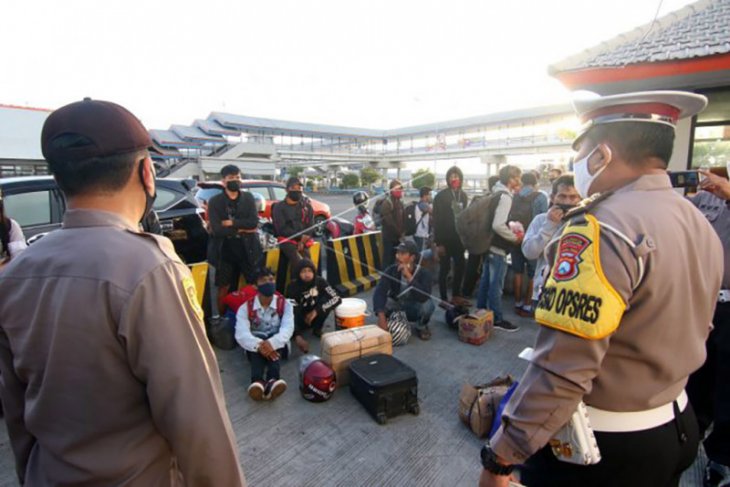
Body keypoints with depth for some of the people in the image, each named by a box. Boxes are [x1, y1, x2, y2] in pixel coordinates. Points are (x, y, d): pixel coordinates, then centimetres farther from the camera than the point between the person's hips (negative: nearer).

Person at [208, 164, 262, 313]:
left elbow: (254, 222, -9)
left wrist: (232, 223, -14)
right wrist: (242, 229, -10)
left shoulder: (248, 198, 4)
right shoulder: (215, 201, -3)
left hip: (248, 249, 2)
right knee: (224, 288, 8)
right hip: (225, 251, -1)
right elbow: (216, 230, -13)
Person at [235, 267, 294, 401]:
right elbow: (241, 333, -16)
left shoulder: (285, 304, 1)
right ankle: (257, 381, -56)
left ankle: (273, 380, -57)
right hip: (255, 346, 0)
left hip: (278, 345, 0)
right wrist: (259, 345, -36)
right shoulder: (245, 308, 0)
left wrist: (272, 343, -37)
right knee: (258, 344, -34)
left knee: (273, 343, -34)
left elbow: (287, 328, -17)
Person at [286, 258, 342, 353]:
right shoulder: (293, 287, -25)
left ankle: (317, 329, -6)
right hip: (300, 319, -3)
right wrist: (298, 337, -48)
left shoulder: (320, 281, -18)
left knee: (326, 301, -26)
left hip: (314, 316, 3)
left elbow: (337, 299, -26)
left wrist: (316, 311, -37)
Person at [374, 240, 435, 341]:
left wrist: (409, 276, -50)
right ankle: (387, 325, 4)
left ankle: (421, 327, 1)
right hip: (396, 302, 2)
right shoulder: (391, 270, -23)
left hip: (415, 305, -1)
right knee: (382, 302, -30)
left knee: (427, 305, -35)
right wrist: (381, 316, -47)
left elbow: (424, 297, -43)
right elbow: (379, 292, -33)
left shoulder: (423, 273, -28)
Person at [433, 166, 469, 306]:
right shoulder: (441, 196, -8)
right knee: (445, 269, 2)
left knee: (460, 267, 9)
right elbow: (437, 220, -11)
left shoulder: (463, 196, 8)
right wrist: (438, 242, -16)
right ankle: (444, 299, 12)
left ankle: (456, 295, 24)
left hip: (459, 238, 5)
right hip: (446, 239, -5)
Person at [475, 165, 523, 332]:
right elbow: (498, 225, -27)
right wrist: (514, 238, -14)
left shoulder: (497, 194, 11)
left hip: (489, 244, 9)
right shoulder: (505, 197, -18)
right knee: (496, 284, 0)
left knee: (486, 281, 16)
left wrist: (512, 227, 12)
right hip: (498, 247, -9)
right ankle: (497, 319, 10)